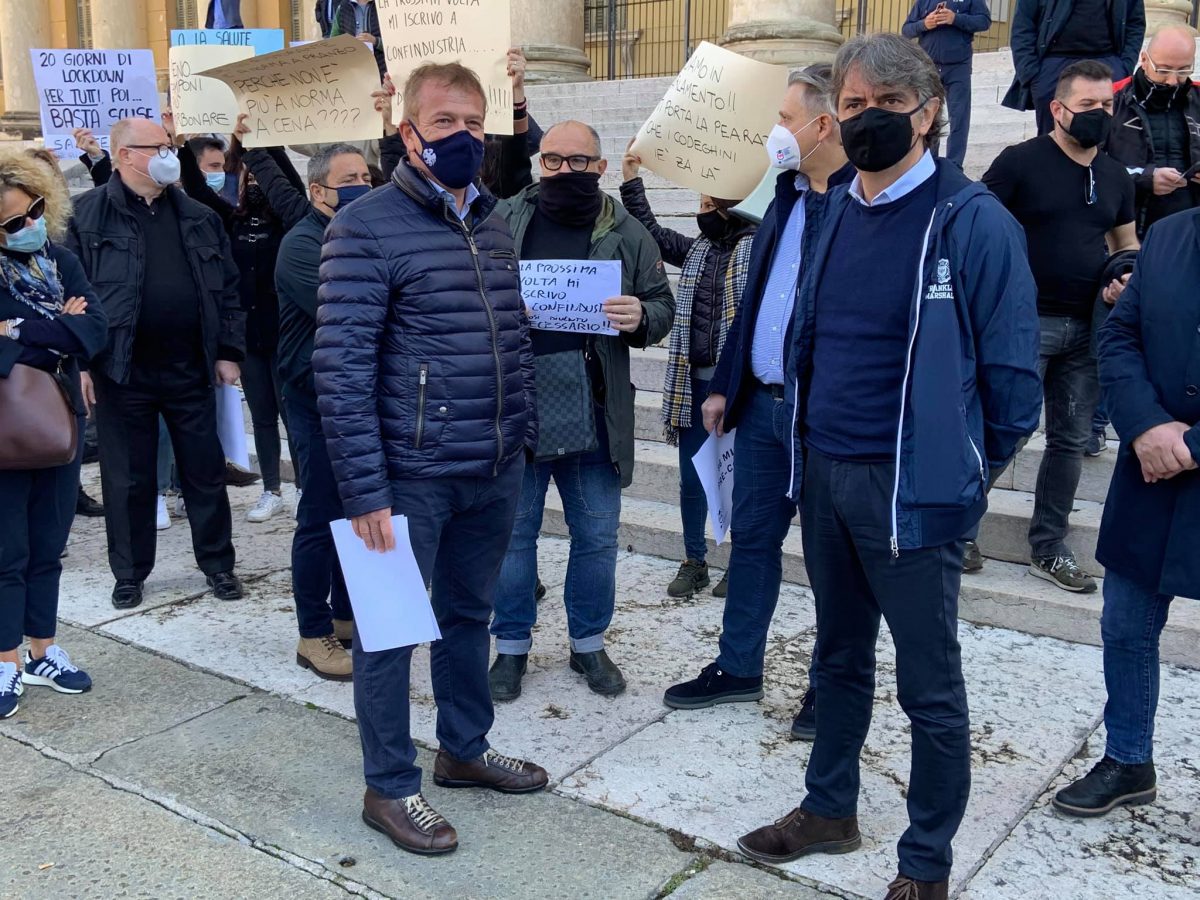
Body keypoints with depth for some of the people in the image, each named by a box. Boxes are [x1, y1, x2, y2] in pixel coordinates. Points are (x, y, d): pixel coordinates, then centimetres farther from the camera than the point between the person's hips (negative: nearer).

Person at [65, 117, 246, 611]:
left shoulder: (199, 217, 9)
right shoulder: (88, 215, -2)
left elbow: (227, 288, 10)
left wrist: (229, 351, 4)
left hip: (191, 369, 3)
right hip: (122, 371, -2)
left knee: (206, 472, 9)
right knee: (128, 478, 8)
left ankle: (217, 563, 24)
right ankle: (130, 573, 23)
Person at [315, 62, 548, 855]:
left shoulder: (493, 223, 10)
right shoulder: (367, 227, -11)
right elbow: (341, 367, -16)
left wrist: (525, 436, 12)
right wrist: (364, 490, -19)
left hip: (496, 471, 7)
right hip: (413, 474, -7)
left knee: (469, 614, 20)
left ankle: (465, 750, 38)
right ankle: (390, 788, 23)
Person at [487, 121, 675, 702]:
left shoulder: (627, 235, 5)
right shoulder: (503, 222, 3)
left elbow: (662, 307, 9)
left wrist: (640, 318, -14)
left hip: (594, 411, 1)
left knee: (597, 535, 11)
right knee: (514, 532, 10)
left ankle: (588, 643, 30)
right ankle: (511, 645, 27)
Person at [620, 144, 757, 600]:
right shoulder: (697, 250, 15)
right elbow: (653, 233, 20)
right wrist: (632, 182, 15)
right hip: (694, 382, 6)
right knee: (691, 477, 10)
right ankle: (694, 562, 23)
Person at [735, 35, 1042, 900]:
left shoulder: (973, 221, -12)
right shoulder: (836, 212, 9)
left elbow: (1011, 367, -10)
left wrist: (966, 466, -1)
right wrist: (814, 436, 16)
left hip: (912, 485, -7)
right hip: (824, 471, 7)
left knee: (929, 682, 7)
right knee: (840, 657, 21)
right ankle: (829, 809, 40)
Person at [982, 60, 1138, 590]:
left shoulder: (1116, 178, 13)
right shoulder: (1020, 161, -5)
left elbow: (1127, 244, 24)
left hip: (1087, 328, 6)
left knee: (1070, 440, 10)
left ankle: (1049, 550, 22)